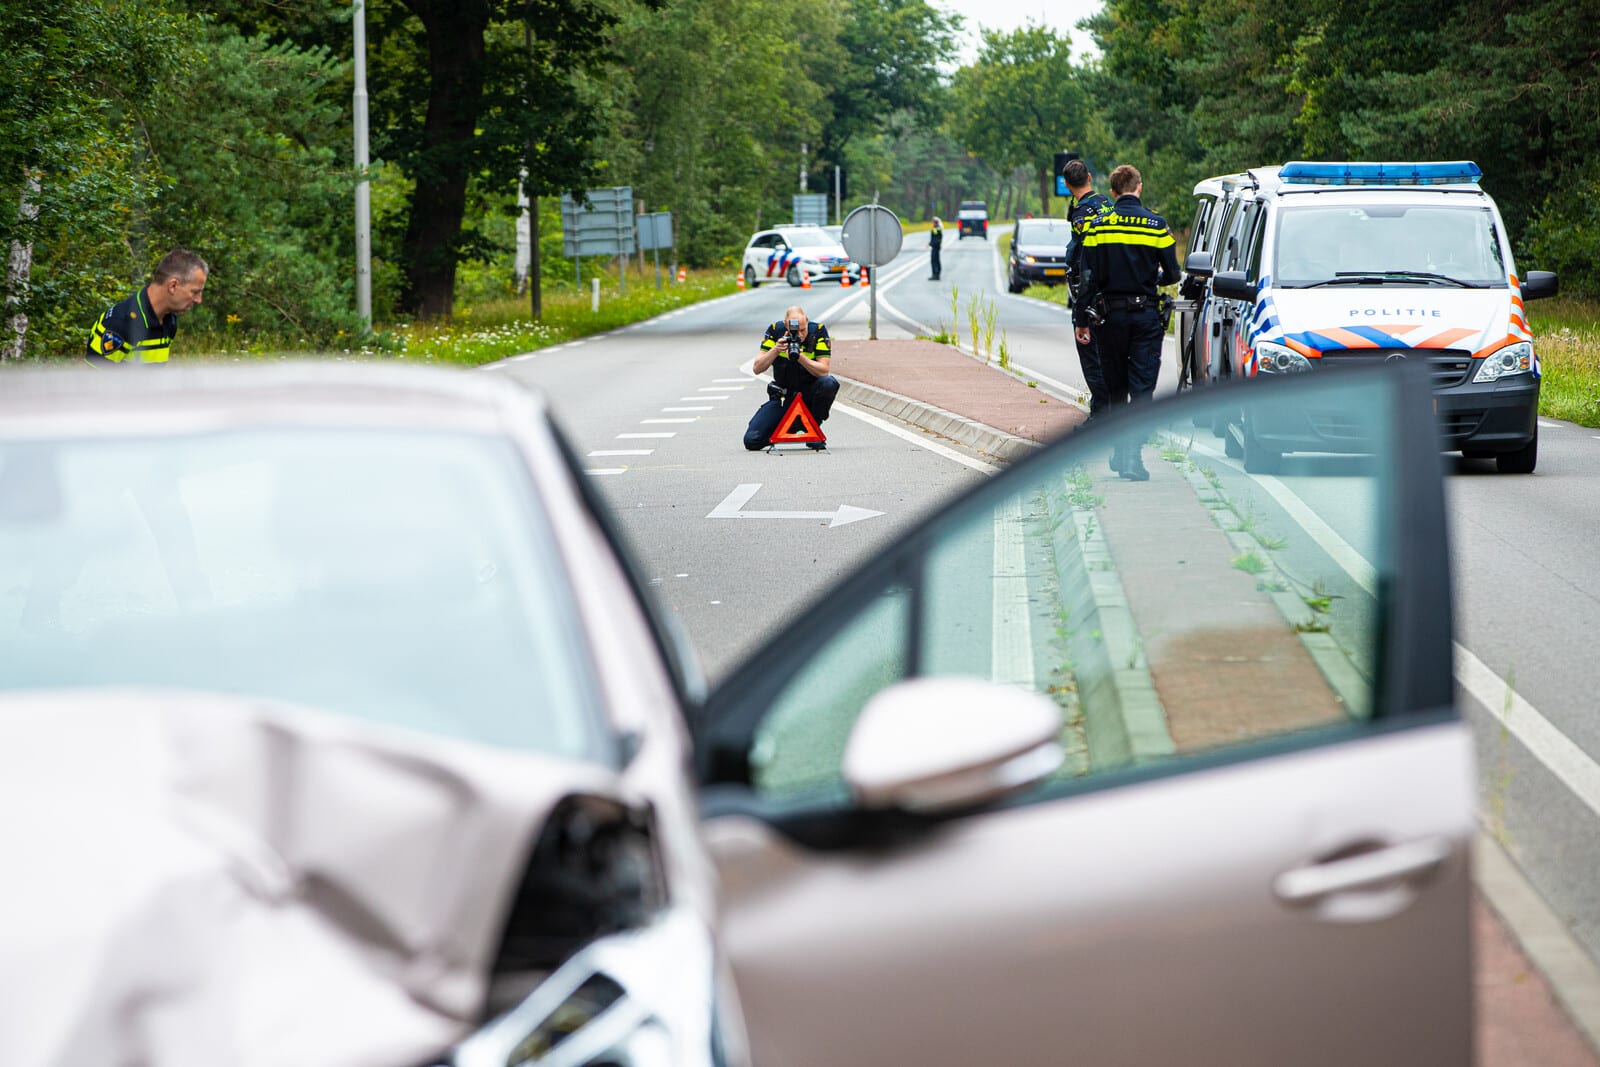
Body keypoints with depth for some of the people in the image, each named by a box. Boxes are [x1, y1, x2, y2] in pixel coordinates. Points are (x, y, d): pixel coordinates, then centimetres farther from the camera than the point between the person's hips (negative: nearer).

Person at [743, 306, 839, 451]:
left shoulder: (818, 330, -13)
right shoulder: (775, 330, -10)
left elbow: (823, 370, -19)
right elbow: (757, 369, -11)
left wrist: (800, 357, -33)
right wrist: (775, 350, -27)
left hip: (809, 393, -1)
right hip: (783, 395, 1)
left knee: (829, 383, -36)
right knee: (752, 440, -16)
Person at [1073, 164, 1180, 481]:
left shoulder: (1097, 225, -2)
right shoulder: (1156, 225, -3)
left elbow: (1089, 278, -4)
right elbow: (1172, 274, -1)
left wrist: (1081, 319, 1)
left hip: (1110, 315, 1)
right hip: (1146, 315, -1)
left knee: (1115, 388, 14)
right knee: (1142, 388, -2)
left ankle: (1119, 452, 20)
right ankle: (1132, 456, -13)